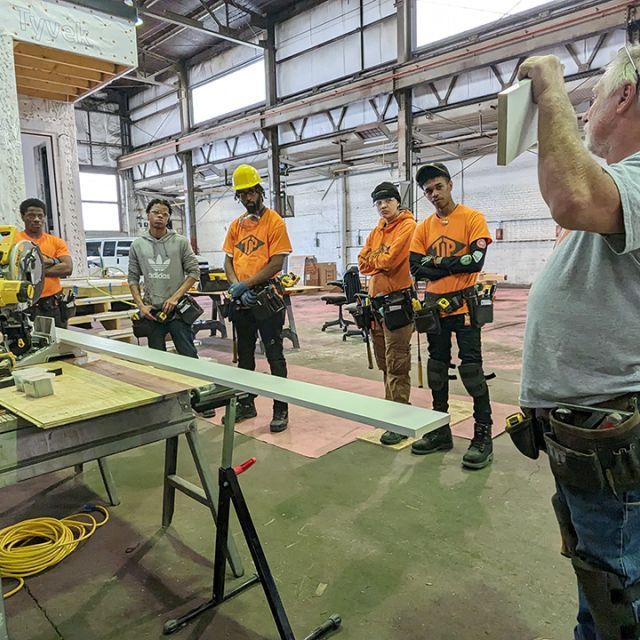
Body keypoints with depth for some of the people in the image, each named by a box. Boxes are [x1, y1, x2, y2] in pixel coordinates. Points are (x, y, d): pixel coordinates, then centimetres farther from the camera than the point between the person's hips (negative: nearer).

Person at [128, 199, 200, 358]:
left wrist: (175, 297, -11)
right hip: (151, 312, 2)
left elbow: (194, 272, -2)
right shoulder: (137, 245, 6)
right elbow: (133, 279, 9)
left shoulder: (180, 242, -1)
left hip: (177, 310, -2)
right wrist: (141, 305, -3)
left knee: (189, 357, 0)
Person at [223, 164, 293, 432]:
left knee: (274, 355, 0)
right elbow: (228, 261, 10)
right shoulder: (236, 225, 11)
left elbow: (276, 263, -14)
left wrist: (247, 284, -17)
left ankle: (281, 409, 9)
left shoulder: (274, 222, -7)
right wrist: (235, 285, -9)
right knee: (244, 355, 16)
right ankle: (246, 403, 29)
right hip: (241, 300, 7)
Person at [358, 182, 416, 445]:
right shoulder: (377, 230, 18)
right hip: (376, 300, 8)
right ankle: (392, 405, 30)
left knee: (397, 363, -7)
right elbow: (363, 263, 10)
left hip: (397, 301, -8)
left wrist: (374, 259, 1)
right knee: (383, 361, 16)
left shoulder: (407, 226, -6)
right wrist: (383, 260, -6)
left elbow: (391, 260, -18)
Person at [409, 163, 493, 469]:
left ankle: (483, 434, 9)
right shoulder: (424, 227, 9)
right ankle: (440, 430, 25)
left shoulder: (472, 218, -3)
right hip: (435, 305, 5)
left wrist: (437, 262, -9)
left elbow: (476, 260, -16)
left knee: (471, 368, -4)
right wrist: (455, 266, -11)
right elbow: (416, 268, -2)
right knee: (437, 368, 12)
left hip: (464, 304, -5)